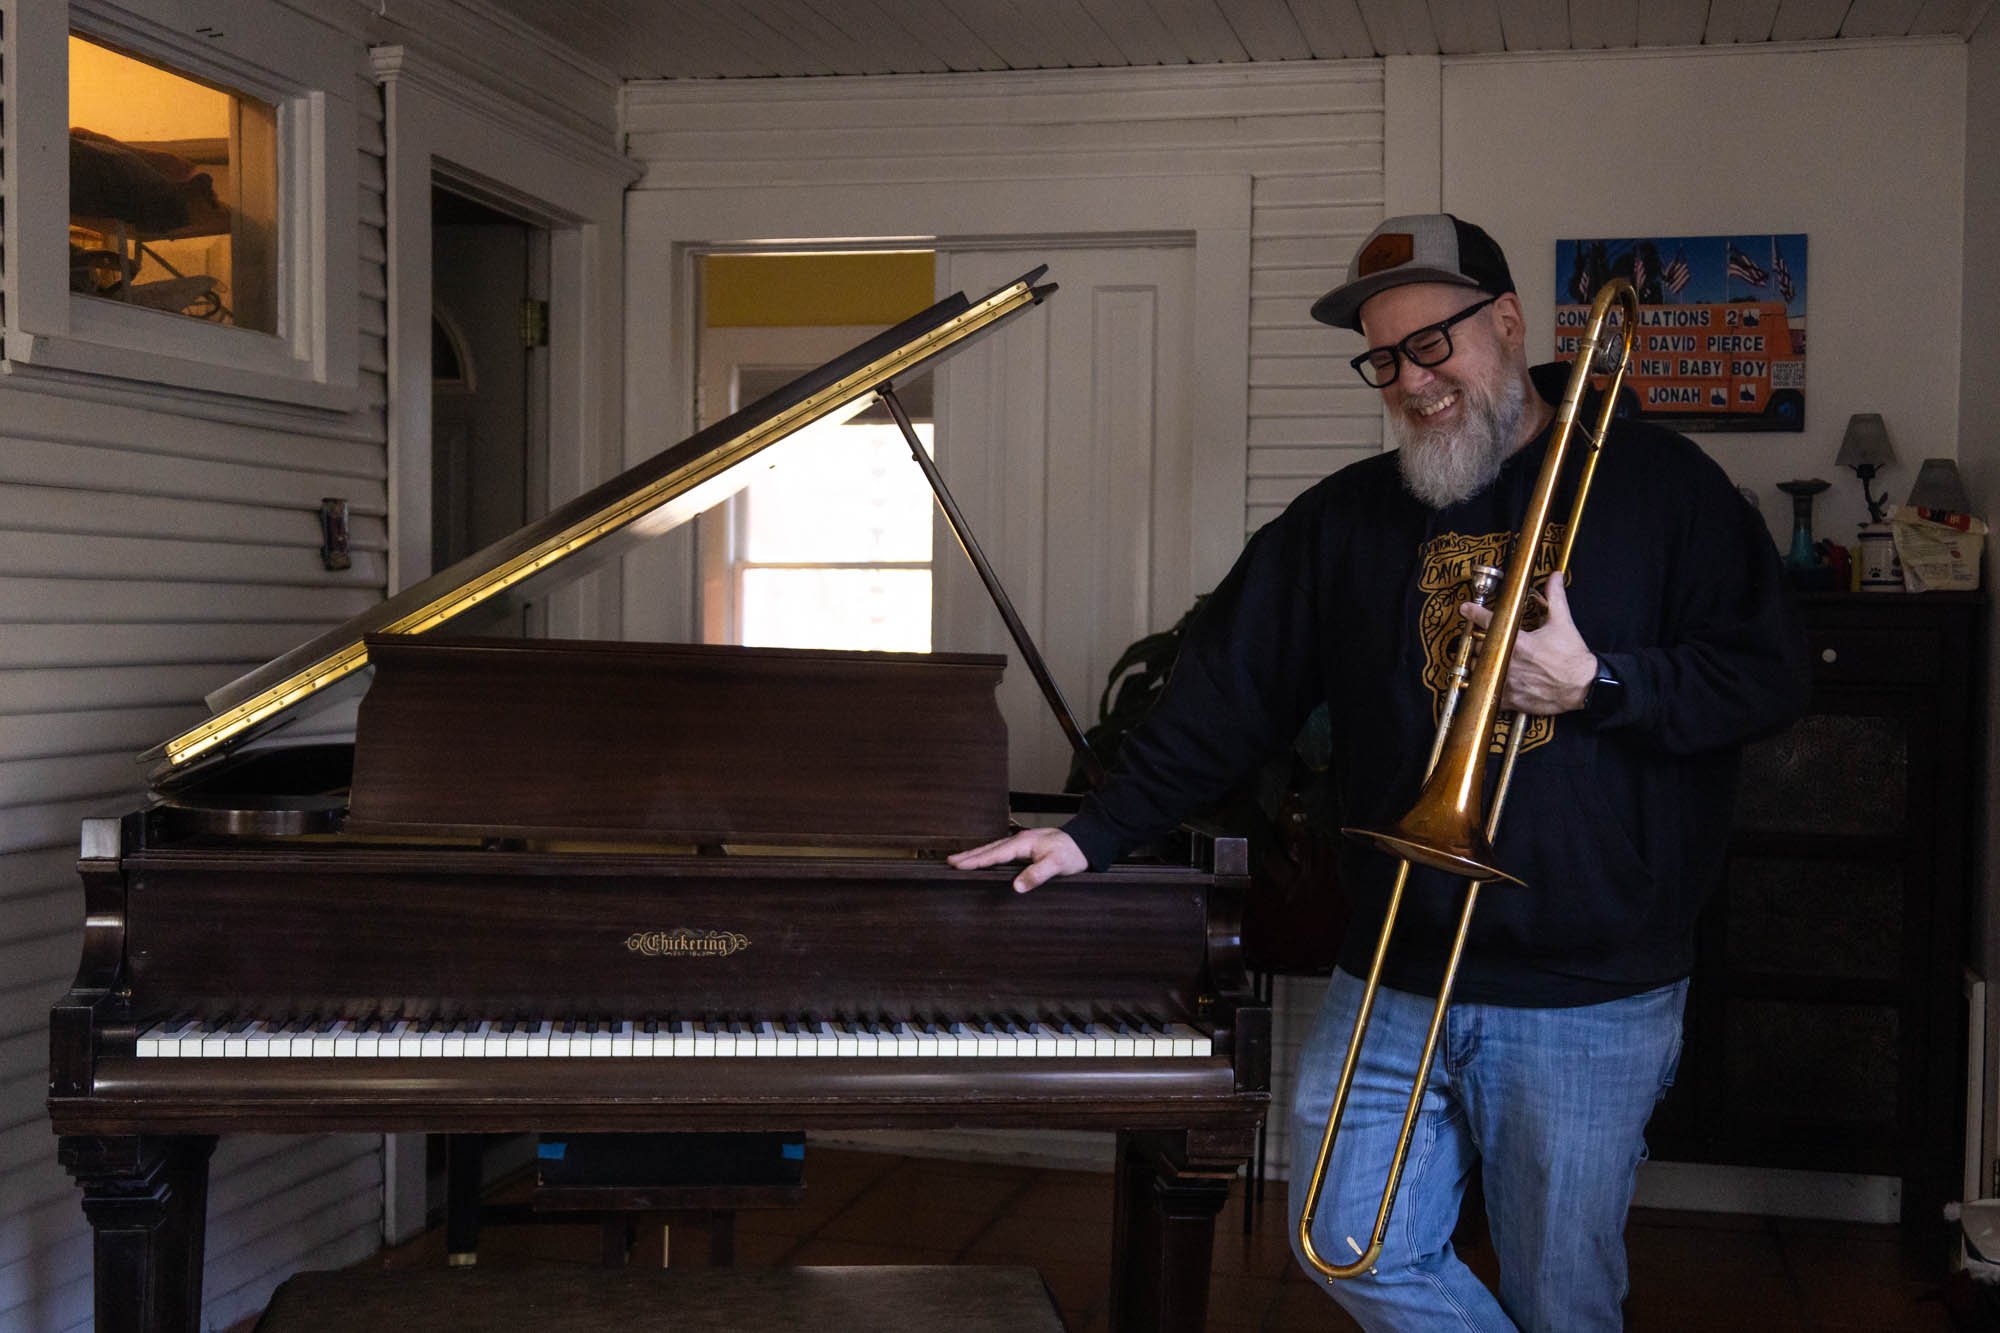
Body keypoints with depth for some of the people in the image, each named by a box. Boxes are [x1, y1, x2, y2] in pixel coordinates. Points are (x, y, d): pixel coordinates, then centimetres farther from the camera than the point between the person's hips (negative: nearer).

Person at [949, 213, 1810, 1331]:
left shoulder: (1656, 484, 0)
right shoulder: (1348, 518, 9)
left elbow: (1772, 676, -3)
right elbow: (1231, 693, 9)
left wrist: (1597, 685, -16)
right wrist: (1097, 833, 5)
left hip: (1594, 997, -3)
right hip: (1393, 981, 4)